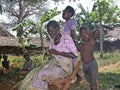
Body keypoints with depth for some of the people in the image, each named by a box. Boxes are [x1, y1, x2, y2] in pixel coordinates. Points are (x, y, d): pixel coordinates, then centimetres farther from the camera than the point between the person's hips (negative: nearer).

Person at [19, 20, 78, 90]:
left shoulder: (66, 38, -8)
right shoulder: (53, 41, 13)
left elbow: (75, 55, -15)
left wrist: (58, 53, -18)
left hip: (64, 67, -7)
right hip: (54, 64, 7)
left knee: (42, 75, -27)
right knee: (33, 74, -14)